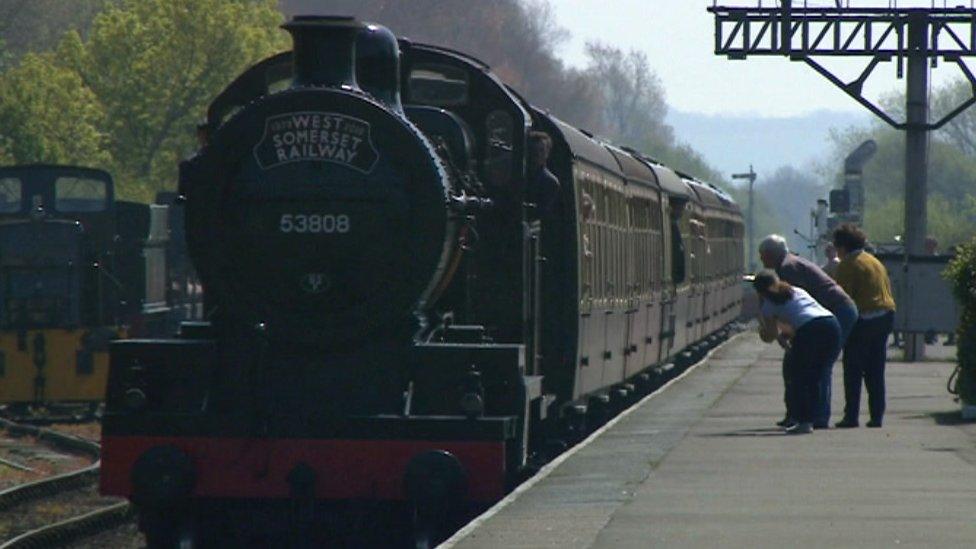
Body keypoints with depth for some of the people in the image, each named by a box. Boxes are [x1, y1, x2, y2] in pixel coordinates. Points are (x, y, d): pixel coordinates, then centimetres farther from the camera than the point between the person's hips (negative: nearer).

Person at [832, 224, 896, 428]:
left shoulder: (848, 264, -7)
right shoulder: (875, 261, 18)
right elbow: (888, 290, 19)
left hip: (863, 318, -8)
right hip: (886, 316, 8)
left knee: (853, 370, -1)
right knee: (875, 371, 12)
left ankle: (851, 416, -5)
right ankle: (877, 415, 10)